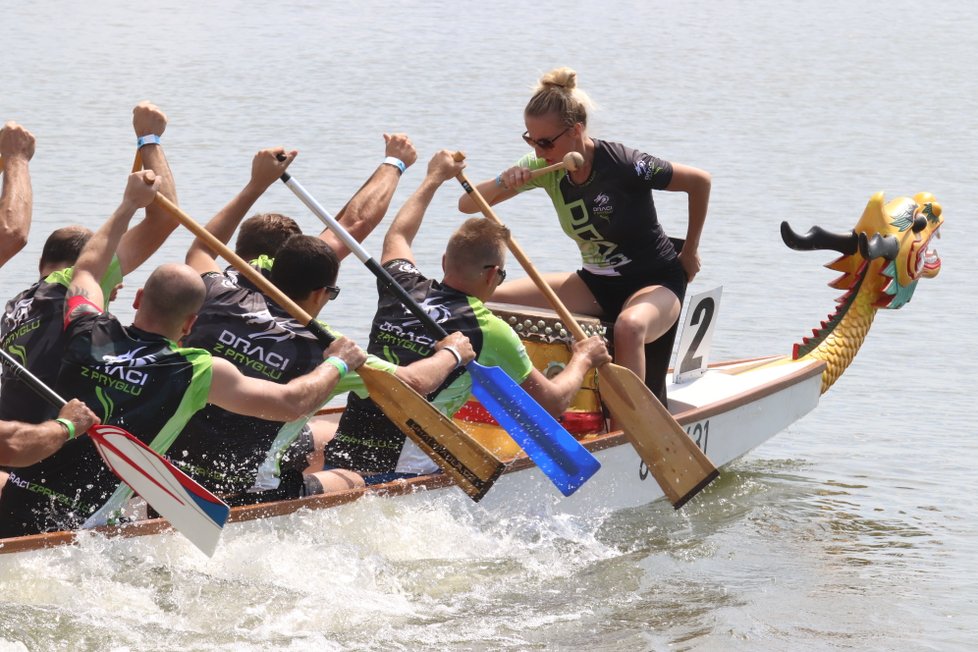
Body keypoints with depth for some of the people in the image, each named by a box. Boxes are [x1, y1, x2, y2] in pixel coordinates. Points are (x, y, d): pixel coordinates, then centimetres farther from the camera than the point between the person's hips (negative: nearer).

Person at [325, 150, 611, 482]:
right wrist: (583, 359, 25)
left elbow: (397, 235, 36)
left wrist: (435, 177, 51)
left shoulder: (401, 289, 9)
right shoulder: (489, 331, -6)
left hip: (336, 464, 6)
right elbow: (552, 403, 6)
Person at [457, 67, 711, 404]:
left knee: (630, 326, -42)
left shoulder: (623, 165, -24)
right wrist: (503, 183, -28)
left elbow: (700, 181, -11)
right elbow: (467, 205, -6)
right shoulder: (544, 167, -8)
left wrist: (690, 252, -1)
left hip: (655, 282, -6)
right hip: (598, 285, 6)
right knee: (489, 300, -11)